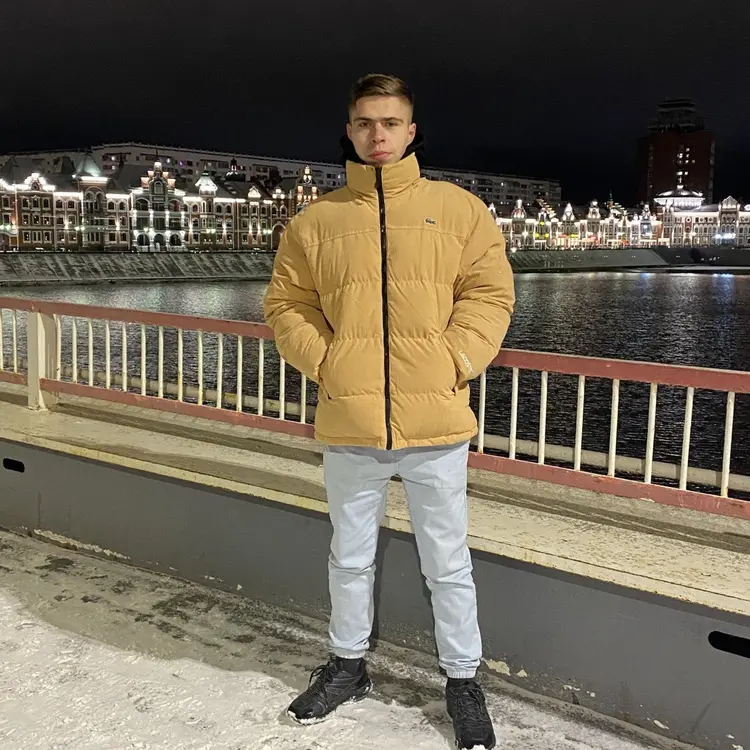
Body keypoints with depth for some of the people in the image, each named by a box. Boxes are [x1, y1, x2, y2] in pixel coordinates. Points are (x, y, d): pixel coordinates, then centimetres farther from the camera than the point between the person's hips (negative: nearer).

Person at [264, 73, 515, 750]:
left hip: (437, 424, -1)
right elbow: (286, 305, 8)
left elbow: (490, 294, 1)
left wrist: (454, 362, -11)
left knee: (448, 565, 10)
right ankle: (348, 664, 40)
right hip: (349, 427, 2)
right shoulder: (317, 221, 5)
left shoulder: (459, 209, 2)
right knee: (351, 558, 19)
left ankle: (464, 681, 29)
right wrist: (325, 363, -6)